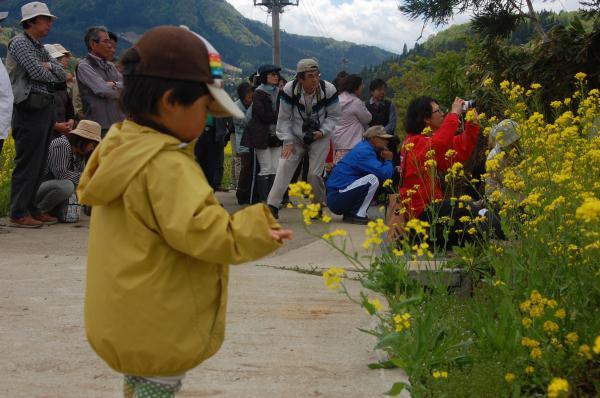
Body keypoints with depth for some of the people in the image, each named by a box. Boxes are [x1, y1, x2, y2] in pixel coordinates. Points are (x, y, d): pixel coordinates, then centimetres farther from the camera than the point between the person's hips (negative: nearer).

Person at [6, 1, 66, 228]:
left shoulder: (40, 48, 21)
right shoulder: (19, 43, -6)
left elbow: (62, 75, 14)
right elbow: (37, 73, -17)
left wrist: (50, 66, -6)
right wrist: (54, 76, 3)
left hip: (46, 108, 9)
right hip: (30, 109, -9)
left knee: (39, 164, 11)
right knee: (27, 163, -7)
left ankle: (30, 208, 18)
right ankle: (18, 213, -2)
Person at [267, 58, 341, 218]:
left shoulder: (328, 90, -19)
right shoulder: (289, 90, -19)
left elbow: (333, 116, -4)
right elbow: (284, 118, -8)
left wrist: (322, 132, -19)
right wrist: (288, 142, -12)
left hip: (319, 137, -1)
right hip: (295, 136, 1)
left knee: (315, 173, -6)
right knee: (284, 166, -14)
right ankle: (272, 206, -12)